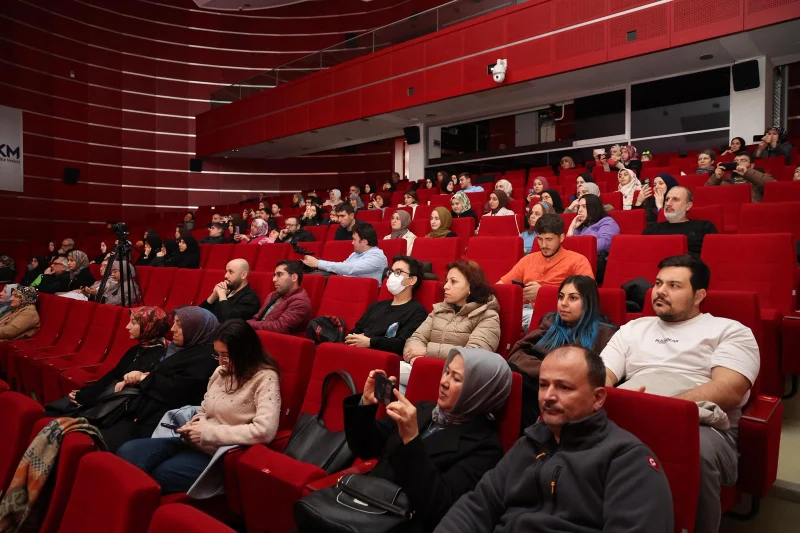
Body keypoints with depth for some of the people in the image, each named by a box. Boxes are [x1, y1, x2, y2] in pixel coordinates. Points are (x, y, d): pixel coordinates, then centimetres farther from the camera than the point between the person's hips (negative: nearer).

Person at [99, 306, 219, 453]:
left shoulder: (204, 357, -12)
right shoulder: (174, 348, 18)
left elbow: (176, 389, -20)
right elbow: (154, 373, 22)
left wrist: (143, 378, -7)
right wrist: (129, 380, 1)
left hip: (160, 421, -9)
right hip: (142, 411, 9)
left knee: (108, 445, -17)